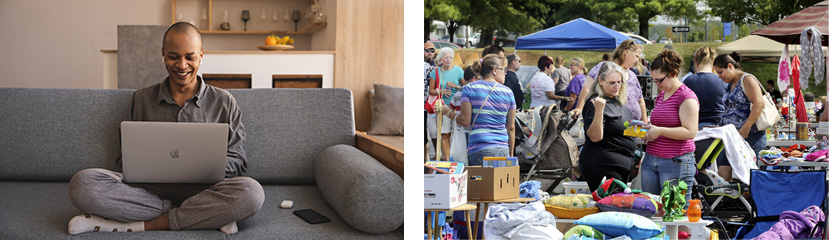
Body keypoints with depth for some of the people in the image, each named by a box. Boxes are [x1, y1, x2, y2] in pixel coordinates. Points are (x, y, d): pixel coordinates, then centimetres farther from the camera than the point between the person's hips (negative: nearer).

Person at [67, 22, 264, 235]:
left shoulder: (224, 102, 11)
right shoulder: (141, 100, 15)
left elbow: (237, 163, 10)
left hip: (200, 189, -1)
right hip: (148, 189, 2)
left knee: (251, 192, -35)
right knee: (82, 183, -28)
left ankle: (134, 224, -24)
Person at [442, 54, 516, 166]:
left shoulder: (469, 89, 3)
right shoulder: (508, 92, 8)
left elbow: (465, 121, -4)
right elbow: (511, 128, 10)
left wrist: (449, 112, 15)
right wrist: (511, 155, 19)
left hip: (479, 149, -2)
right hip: (503, 149, 2)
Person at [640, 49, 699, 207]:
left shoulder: (686, 97, -8)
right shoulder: (660, 96, 17)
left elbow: (690, 132, -16)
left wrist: (659, 130, -18)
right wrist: (646, 128, 13)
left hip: (676, 163, -8)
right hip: (651, 159, 8)